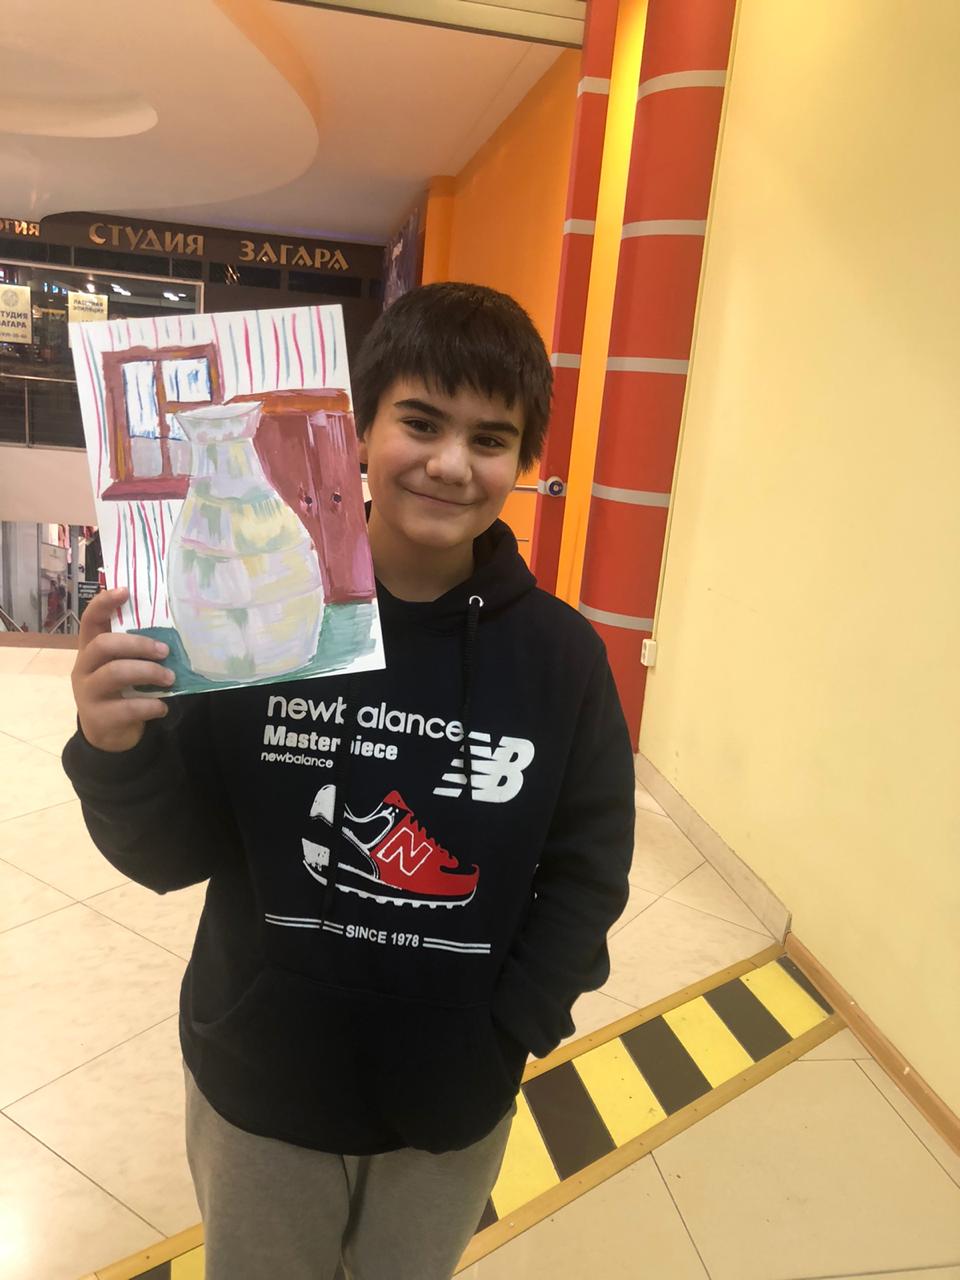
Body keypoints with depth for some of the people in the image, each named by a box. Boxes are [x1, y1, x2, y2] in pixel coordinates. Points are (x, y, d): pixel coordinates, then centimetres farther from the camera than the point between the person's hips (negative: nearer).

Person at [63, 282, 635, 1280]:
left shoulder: (560, 653, -14)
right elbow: (173, 855, -10)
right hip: (259, 1088, 0)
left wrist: (508, 1030, -9)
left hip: (455, 1105, 1)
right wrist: (118, 754, -29)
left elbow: (587, 867, -5)